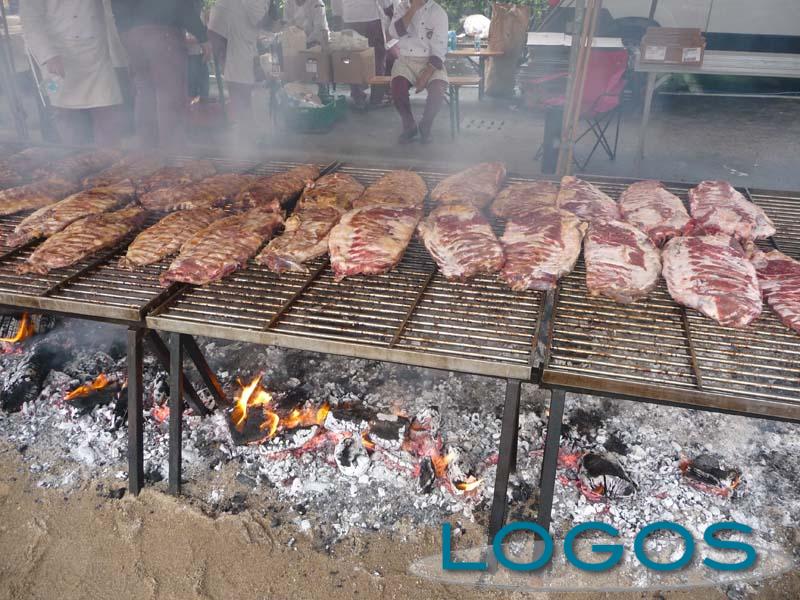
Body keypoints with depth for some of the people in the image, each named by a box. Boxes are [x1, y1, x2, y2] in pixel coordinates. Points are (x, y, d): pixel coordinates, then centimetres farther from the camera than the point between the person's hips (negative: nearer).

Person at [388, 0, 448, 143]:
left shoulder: (438, 12, -3)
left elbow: (439, 50, -10)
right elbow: (395, 32, -14)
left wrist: (425, 76, -21)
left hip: (430, 62, -1)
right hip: (405, 60, 1)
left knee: (438, 89, -30)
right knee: (397, 87, -29)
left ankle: (425, 126, -3)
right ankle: (409, 126, -4)